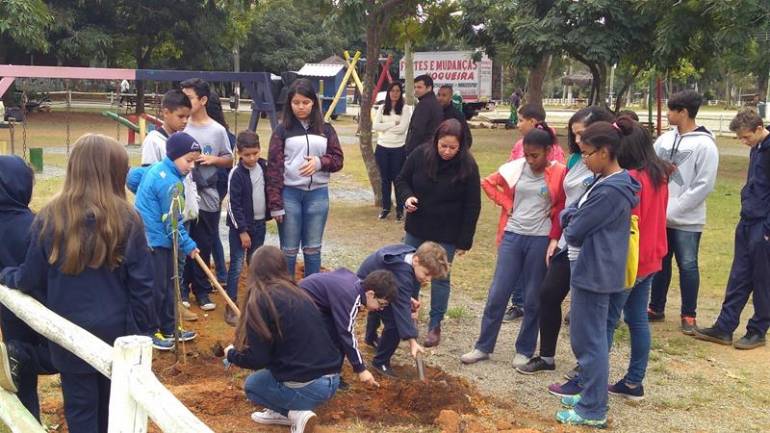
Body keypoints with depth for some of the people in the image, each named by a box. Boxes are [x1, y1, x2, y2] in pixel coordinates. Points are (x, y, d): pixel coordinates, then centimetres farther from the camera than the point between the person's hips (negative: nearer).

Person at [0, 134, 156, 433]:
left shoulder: (51, 217, -10)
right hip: (117, 331, 1)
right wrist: (140, 331, 2)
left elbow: (32, 279, -1)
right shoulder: (126, 218, -11)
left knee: (81, 408, 12)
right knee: (112, 407, 19)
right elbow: (141, 284, -8)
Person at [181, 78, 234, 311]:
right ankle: (182, 289, 19)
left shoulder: (217, 130, 2)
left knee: (204, 248, 9)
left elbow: (230, 160, 9)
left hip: (207, 198, 1)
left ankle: (202, 291, 20)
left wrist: (213, 159, -8)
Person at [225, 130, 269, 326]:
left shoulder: (264, 166, 1)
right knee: (237, 266, -3)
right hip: (241, 226, -5)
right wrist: (242, 231, -15)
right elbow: (234, 205, -15)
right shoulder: (236, 174, -15)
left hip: (259, 224, 6)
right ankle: (231, 308, 3)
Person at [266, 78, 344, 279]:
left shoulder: (325, 129, 6)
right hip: (289, 194, -2)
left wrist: (320, 162, -16)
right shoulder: (282, 130, -1)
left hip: (318, 194, 2)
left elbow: (338, 159, 6)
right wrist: (275, 204, -10)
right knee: (289, 250, 6)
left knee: (313, 249, 10)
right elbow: (274, 167, -4)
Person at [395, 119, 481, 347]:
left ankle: (435, 325, 19)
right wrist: (407, 197, -17)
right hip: (416, 229, 3)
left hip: (446, 235, -3)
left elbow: (472, 206, -10)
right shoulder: (419, 156, -10)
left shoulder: (467, 167, -16)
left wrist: (464, 241, -10)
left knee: (440, 278, 5)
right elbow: (401, 180, 5)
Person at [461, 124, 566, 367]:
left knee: (533, 299, 8)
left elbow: (562, 209, -1)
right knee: (497, 294, 6)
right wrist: (506, 203, 2)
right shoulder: (516, 168, -1)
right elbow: (489, 183, 13)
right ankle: (483, 347, 17)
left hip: (540, 240, -2)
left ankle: (524, 351, 22)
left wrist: (554, 239, -8)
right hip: (512, 236, 2)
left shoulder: (559, 173, -8)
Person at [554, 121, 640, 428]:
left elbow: (575, 232, -17)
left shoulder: (610, 191, -22)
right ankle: (592, 395, 32)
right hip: (593, 271, 10)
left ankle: (593, 411, 10)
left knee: (590, 341, 0)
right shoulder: (605, 182, 11)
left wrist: (570, 225, 4)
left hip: (594, 273, -10)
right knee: (585, 338, 19)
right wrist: (571, 217, -5)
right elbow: (573, 212, 16)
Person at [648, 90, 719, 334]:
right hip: (659, 216, 6)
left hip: (686, 220, -5)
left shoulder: (704, 145, -12)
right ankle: (656, 308, 28)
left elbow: (704, 185, -16)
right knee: (659, 263, 14)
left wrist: (672, 210, -17)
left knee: (687, 266, 4)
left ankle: (688, 315, 17)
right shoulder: (665, 139, 7)